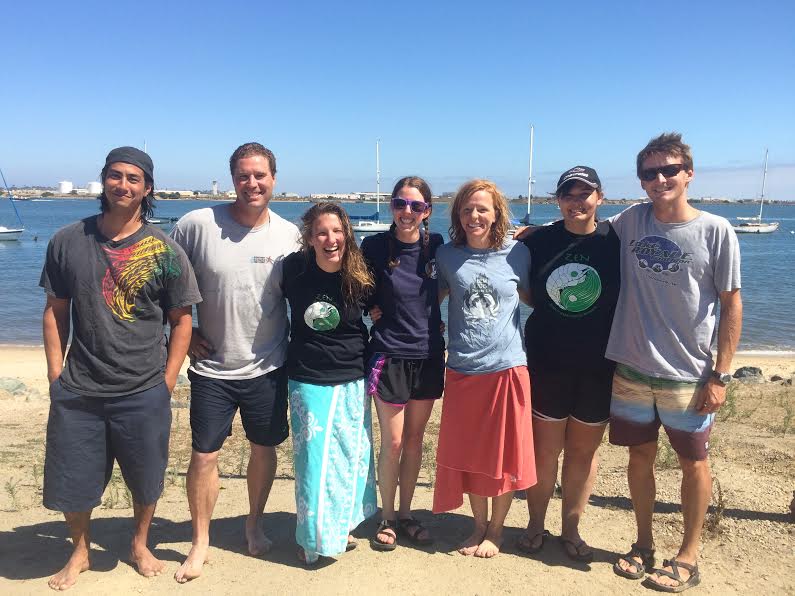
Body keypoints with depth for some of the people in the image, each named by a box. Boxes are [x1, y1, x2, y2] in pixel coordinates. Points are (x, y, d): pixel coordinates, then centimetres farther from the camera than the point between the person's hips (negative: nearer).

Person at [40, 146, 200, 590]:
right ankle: (81, 551, 41)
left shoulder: (164, 250, -4)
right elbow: (55, 311, 6)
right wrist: (55, 376, 1)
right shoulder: (68, 241, 1)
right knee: (70, 483, 13)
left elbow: (182, 320, -1)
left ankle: (140, 545, 42)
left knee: (147, 479, 14)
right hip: (78, 391, 1)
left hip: (144, 392, -1)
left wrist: (168, 383, -4)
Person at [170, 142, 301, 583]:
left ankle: (254, 525, 38)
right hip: (212, 368, -1)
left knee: (264, 448, 14)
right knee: (204, 455, 5)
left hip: (267, 368, 2)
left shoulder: (290, 234, -4)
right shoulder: (198, 224, -10)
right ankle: (200, 543, 27)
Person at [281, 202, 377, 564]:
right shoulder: (295, 269, -11)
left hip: (352, 381, 2)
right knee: (314, 457, 4)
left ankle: (341, 526, 36)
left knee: (351, 455, 13)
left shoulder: (359, 277, -9)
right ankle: (313, 536, 26)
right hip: (309, 381, -2)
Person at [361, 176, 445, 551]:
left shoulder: (436, 246, 1)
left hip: (428, 355, 3)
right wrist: (371, 308, -8)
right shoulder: (375, 246, -7)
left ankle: (405, 515, 29)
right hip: (389, 355, -3)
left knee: (415, 439, 13)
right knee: (393, 442, 2)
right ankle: (386, 518, 23)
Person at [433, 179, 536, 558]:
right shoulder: (447, 255, 1)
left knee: (503, 455, 9)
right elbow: (436, 294, 15)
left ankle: (496, 529, 30)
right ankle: (479, 524, 33)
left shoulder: (517, 253, -2)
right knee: (467, 453, 12)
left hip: (507, 367, -1)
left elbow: (530, 296, 12)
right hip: (462, 370, 2)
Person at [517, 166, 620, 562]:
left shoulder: (615, 242, -4)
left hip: (598, 366, 0)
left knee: (583, 451, 12)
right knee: (545, 449, 9)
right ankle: (536, 525, 28)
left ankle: (571, 529, 30)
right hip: (547, 362, 0)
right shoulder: (538, 241, -2)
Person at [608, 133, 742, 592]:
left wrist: (721, 375, -8)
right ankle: (644, 545, 33)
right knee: (641, 456, 14)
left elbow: (732, 304, -5)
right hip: (632, 369, 3)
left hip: (688, 375, -3)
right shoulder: (631, 221, 0)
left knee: (694, 462, 11)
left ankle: (689, 556, 29)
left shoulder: (715, 231, -8)